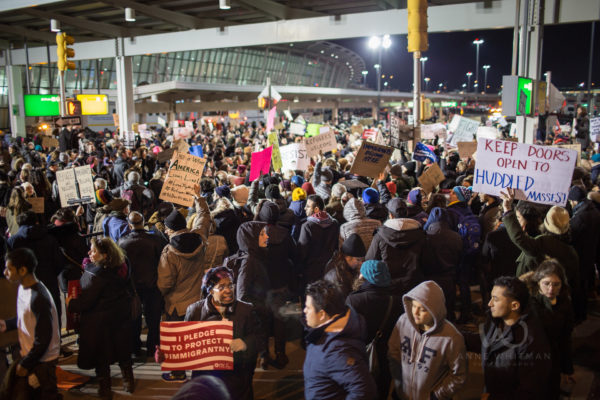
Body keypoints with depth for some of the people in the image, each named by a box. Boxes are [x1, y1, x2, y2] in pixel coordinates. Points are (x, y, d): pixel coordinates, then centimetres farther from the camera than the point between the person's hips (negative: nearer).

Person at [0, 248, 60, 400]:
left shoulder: (39, 298, -28)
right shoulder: (23, 288, 0)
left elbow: (43, 339, -24)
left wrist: (26, 364, -15)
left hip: (42, 361, -9)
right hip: (27, 355, 9)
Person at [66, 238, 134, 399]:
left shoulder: (95, 275, -26)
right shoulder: (121, 268, -5)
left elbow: (85, 301, -22)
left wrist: (70, 303, -2)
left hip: (100, 320, -7)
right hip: (122, 317, 7)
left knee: (101, 355, 10)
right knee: (123, 350, 21)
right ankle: (128, 381, 33)